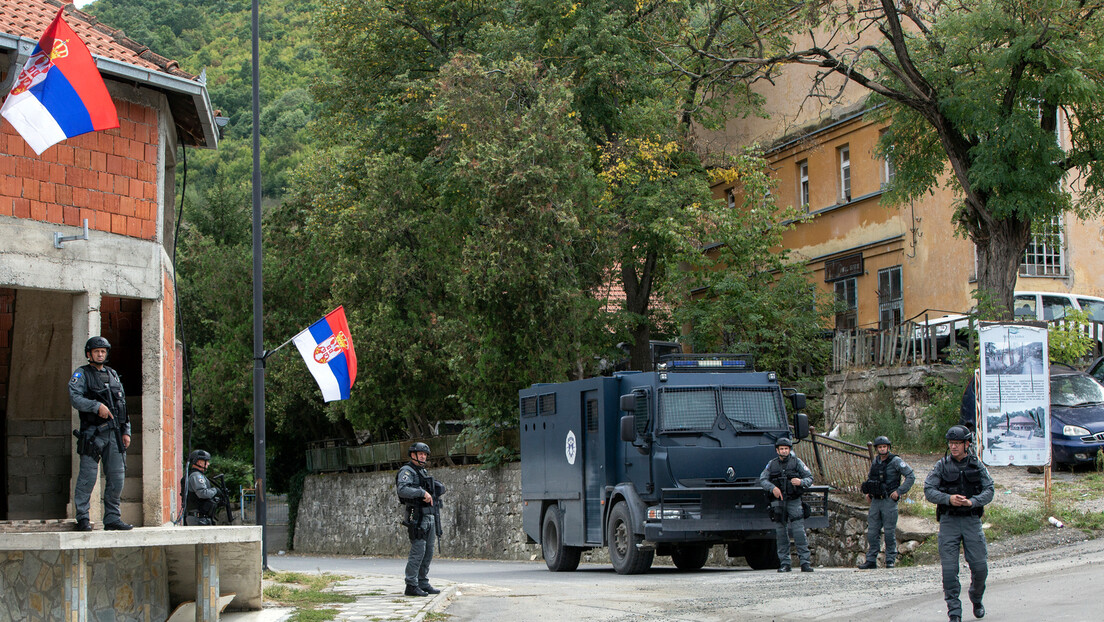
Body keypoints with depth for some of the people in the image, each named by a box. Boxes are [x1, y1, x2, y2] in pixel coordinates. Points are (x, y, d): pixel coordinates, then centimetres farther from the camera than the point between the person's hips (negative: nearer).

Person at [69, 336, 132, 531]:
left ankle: (112, 518, 9)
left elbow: (122, 403, 20)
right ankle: (82, 518, 0)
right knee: (88, 476, -7)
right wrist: (97, 406, -24)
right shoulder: (81, 374, 3)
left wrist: (126, 431, 13)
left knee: (117, 476, 3)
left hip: (114, 434, 5)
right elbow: (74, 398, -13)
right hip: (92, 433, -5)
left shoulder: (113, 375, 20)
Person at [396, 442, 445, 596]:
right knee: (418, 550, -12)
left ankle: (423, 583, 15)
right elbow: (402, 490, -24)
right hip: (416, 517, -9)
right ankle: (411, 586, -11)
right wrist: (422, 493, -29)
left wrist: (436, 490, 1)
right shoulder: (407, 471, -7)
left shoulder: (424, 472, 20)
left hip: (430, 517, 9)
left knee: (428, 551, 10)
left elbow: (440, 487, 23)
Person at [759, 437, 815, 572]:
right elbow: (762, 480, 4)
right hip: (778, 501, 2)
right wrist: (772, 488, -14)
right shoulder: (772, 464, 9)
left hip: (794, 501, -2)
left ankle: (805, 562, -9)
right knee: (781, 532, 3)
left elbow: (810, 478, 3)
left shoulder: (796, 462, 4)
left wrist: (801, 482, -19)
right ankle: (784, 563, 8)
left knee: (799, 531, -9)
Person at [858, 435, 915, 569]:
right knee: (872, 532, 4)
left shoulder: (896, 461, -7)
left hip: (889, 500, -6)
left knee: (889, 532, -3)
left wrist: (899, 491, -13)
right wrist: (867, 492, 15)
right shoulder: (875, 462, 11)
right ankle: (871, 560, 9)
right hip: (875, 500, 6)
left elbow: (911, 477, -9)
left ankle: (890, 560, 5)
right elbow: (870, 477, 29)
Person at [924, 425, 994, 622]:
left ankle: (976, 600, 28)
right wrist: (948, 499, -19)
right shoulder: (942, 466, 3)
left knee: (980, 567, -1)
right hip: (949, 522, -1)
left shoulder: (977, 465, 7)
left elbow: (989, 491, 1)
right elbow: (928, 490, -3)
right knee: (949, 569, -7)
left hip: (972, 520, 1)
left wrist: (972, 501, -18)